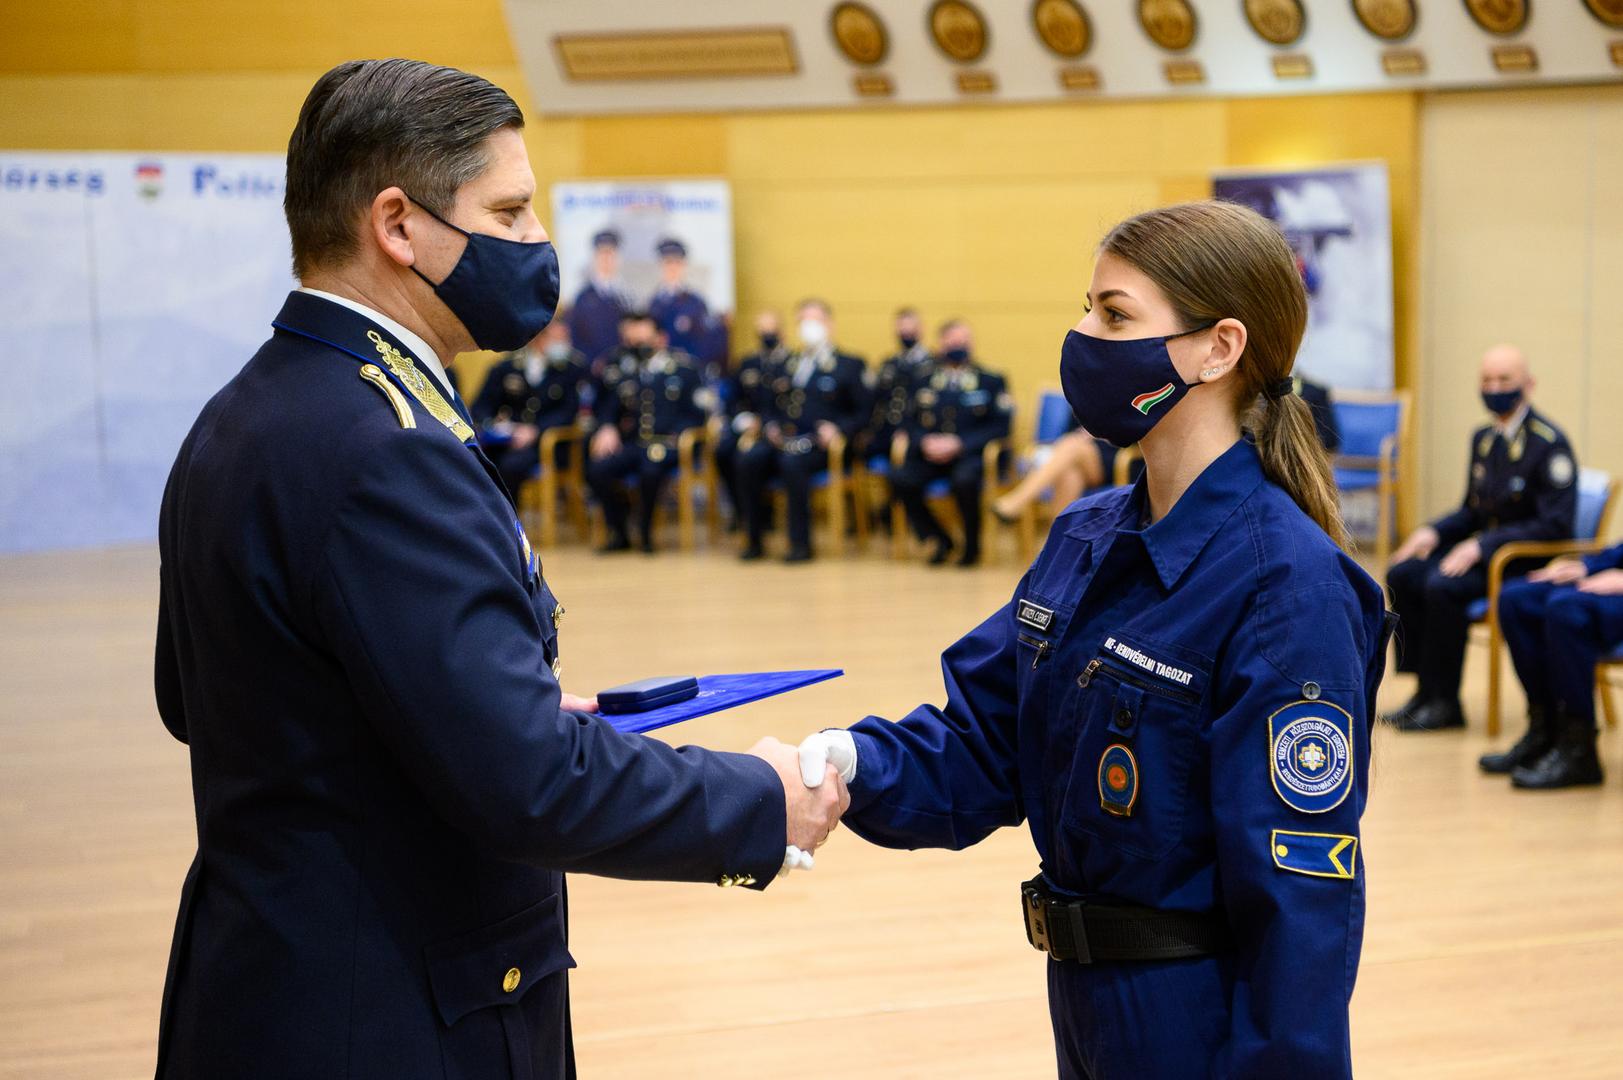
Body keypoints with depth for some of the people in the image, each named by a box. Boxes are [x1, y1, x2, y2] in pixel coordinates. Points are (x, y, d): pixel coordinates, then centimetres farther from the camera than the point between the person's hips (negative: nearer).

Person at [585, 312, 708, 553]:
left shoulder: (682, 366, 3)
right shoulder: (621, 369, 13)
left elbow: (696, 414, 1)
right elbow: (605, 409, 17)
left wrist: (670, 440, -13)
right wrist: (606, 429, -6)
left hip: (667, 445, -4)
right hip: (631, 443, 4)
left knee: (651, 469, -37)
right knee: (596, 469, -25)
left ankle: (645, 534, -11)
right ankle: (618, 534, -4)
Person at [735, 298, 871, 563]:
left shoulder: (849, 366, 11)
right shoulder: (785, 367, 27)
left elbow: (865, 411, 3)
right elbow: (772, 407, 30)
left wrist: (839, 429, -15)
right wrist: (770, 425, 6)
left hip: (819, 444, -4)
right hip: (782, 439, 4)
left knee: (792, 461, -37)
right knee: (749, 460, -28)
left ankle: (801, 543, -30)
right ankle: (754, 540, -21)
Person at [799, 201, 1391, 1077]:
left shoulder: (1287, 586, -22)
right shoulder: (1088, 539, 4)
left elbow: (1302, 892, -22)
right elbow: (980, 744, 3)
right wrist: (854, 763, -16)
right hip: (1089, 1009, 8)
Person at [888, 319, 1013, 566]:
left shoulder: (992, 381, 8)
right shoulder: (923, 382, 18)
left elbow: (1000, 426, -2)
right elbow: (910, 423, 13)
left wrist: (959, 443, -14)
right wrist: (925, 442, -11)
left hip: (970, 454, -3)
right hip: (929, 456, 3)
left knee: (964, 480, -38)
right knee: (900, 480, -28)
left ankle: (972, 546, -12)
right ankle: (939, 541, -8)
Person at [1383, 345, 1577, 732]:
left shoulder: (1549, 444, -15)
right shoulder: (1483, 438, 11)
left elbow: (1555, 525, -21)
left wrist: (1482, 546, -26)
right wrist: (1433, 532, -2)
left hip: (1531, 561, -8)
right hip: (1484, 551, 8)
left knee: (1443, 586, -28)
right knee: (1403, 574, -9)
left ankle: (1445, 703, -15)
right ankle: (1426, 690, -3)